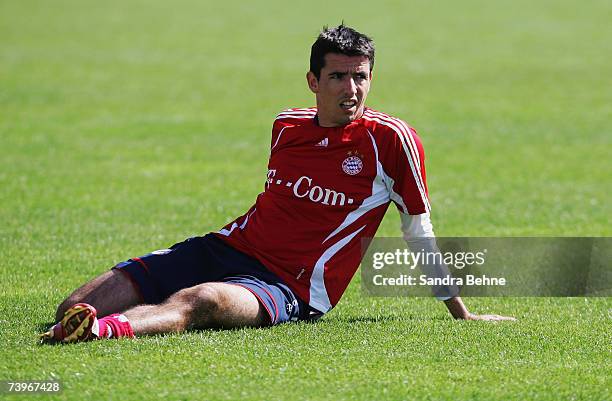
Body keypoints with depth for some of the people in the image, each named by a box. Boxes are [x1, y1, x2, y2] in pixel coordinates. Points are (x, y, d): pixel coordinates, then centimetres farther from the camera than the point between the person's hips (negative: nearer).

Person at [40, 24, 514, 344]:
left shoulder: (391, 140, -4)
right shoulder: (287, 126, 12)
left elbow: (420, 232, 5)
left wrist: (461, 314, 10)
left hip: (290, 290, -8)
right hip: (227, 247, 8)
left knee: (199, 301, -43)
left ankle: (101, 329, -66)